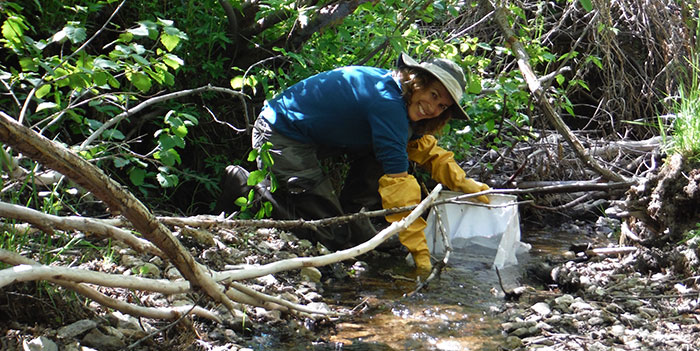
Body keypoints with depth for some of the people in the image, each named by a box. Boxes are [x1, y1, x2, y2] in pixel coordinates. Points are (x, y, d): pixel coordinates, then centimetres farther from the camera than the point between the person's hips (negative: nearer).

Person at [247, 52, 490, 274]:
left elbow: (425, 150, 16)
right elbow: (397, 181, -29)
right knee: (335, 237, -9)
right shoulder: (388, 102, -28)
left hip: (314, 135, 10)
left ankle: (352, 216, 9)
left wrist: (461, 182, 1)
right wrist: (420, 252, -27)